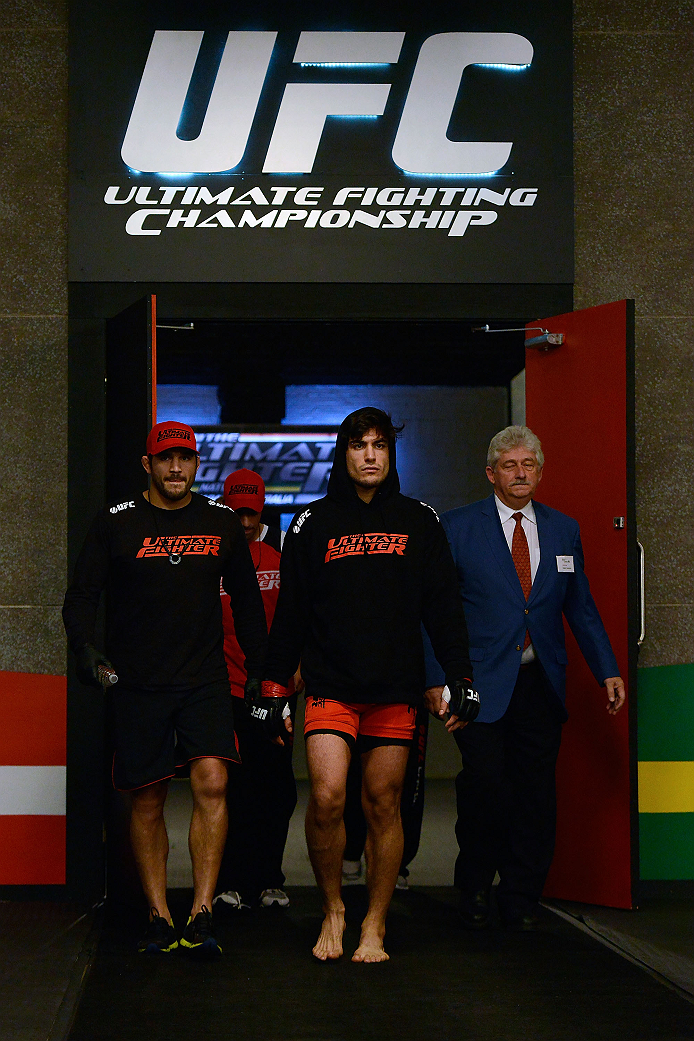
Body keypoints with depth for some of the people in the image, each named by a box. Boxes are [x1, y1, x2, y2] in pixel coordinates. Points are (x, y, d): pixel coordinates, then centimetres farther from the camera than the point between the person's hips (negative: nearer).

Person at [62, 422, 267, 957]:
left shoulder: (222, 522, 8)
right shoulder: (117, 522, 2)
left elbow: (247, 601, 17)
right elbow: (82, 595, 2)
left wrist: (259, 669, 14)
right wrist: (86, 649, -16)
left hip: (206, 680, 0)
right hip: (138, 685, 0)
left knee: (212, 782, -17)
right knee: (147, 802, 3)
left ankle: (202, 914, -14)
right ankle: (161, 919, 11)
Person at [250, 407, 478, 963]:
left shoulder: (419, 521, 10)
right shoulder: (313, 524, 7)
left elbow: (444, 605, 10)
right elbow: (290, 613, 8)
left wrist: (460, 676, 3)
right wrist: (274, 686, 5)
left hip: (397, 688, 1)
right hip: (330, 686, -1)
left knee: (384, 806, 3)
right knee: (326, 797, -15)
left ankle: (374, 927, 14)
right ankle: (333, 909, 7)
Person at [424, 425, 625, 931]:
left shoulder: (564, 529, 12)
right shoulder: (458, 527, 2)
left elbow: (581, 608, 15)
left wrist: (607, 671, 7)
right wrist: (437, 679, -7)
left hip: (541, 683, 3)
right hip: (481, 683, -3)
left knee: (536, 794, 2)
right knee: (485, 785, -11)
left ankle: (521, 899, 15)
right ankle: (475, 889, 11)